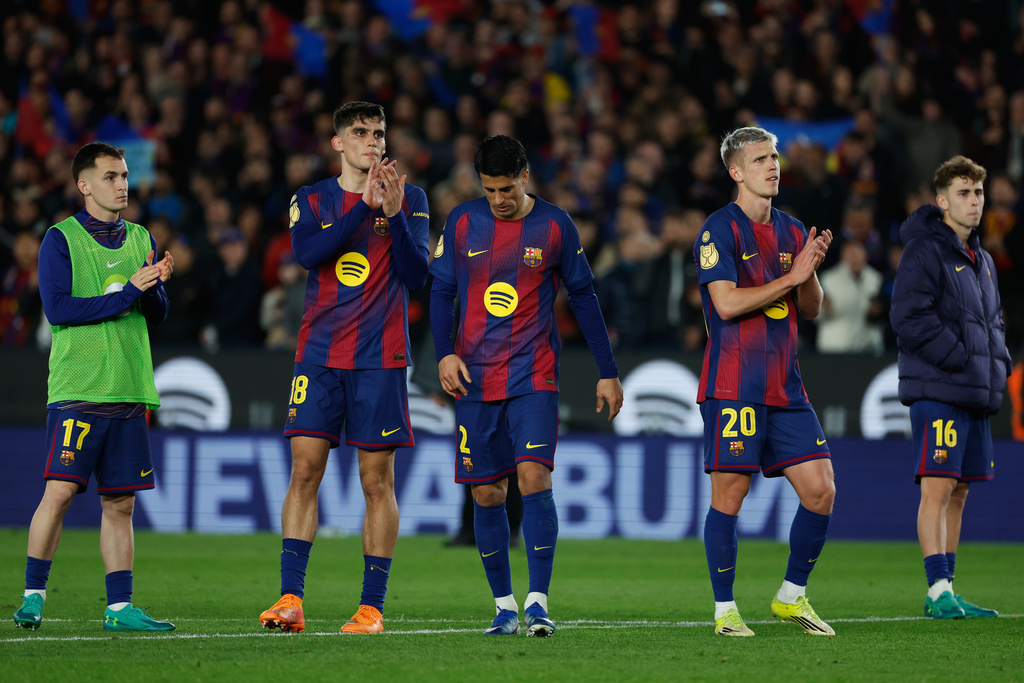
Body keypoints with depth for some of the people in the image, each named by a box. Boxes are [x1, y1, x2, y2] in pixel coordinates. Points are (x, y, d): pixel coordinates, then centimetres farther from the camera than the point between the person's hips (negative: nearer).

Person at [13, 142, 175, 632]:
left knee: (120, 502, 4)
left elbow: (157, 314, 14)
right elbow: (57, 308, -12)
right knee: (60, 490, -11)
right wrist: (127, 292, -13)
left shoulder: (140, 239, 15)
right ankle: (33, 596, -2)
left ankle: (119, 607, 7)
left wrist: (154, 287, -9)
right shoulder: (61, 240, -1)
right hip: (77, 389, -5)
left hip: (129, 390, 5)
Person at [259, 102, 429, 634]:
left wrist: (394, 215, -17)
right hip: (319, 354, 1)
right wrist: (365, 206, -18)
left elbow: (416, 275, -4)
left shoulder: (410, 200, 6)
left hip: (380, 358, -1)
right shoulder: (311, 200, 8)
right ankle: (290, 600, -8)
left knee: (377, 479, -1)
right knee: (304, 469, -6)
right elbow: (307, 253, -11)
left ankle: (372, 606, 4)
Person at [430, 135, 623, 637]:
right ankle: (504, 605, 15)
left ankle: (538, 602, -15)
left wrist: (608, 373, 7)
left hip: (534, 376, -2)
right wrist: (444, 354, -7)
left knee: (534, 477, -17)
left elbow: (584, 298, 6)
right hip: (475, 378, 2)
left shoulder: (554, 226, 0)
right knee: (486, 493, 3)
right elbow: (442, 291, 9)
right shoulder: (462, 223, 3)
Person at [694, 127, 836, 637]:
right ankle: (724, 610, 6)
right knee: (729, 495, -4)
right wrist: (793, 275, -15)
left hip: (785, 386, 6)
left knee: (820, 490, 0)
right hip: (733, 383, -6)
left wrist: (812, 269, -3)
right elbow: (726, 303, -17)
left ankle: (791, 597, 16)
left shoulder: (791, 232, 15)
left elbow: (811, 310, 17)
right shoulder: (720, 229, -6)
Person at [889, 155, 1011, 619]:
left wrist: (999, 363, 10)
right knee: (938, 489, -12)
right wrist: (961, 359, -17)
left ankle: (946, 593, 14)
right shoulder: (924, 252, -9)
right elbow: (909, 318, -17)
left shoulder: (982, 260, 19)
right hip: (936, 392, -9)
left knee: (958, 493, 10)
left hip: (975, 392, 9)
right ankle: (939, 593, -14)